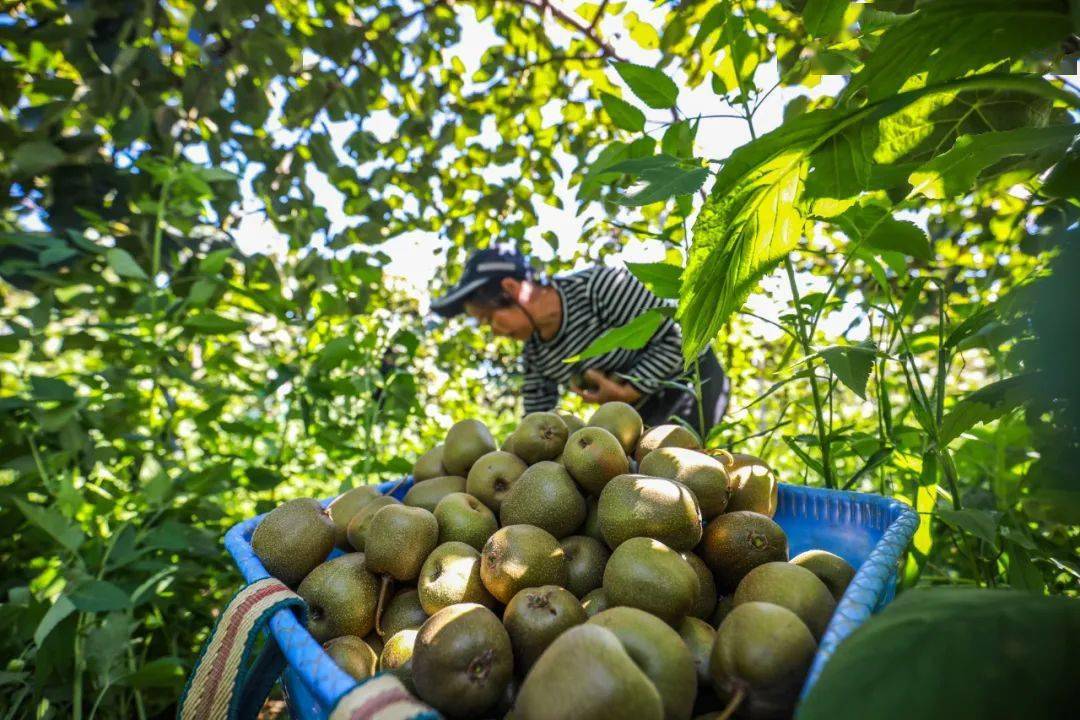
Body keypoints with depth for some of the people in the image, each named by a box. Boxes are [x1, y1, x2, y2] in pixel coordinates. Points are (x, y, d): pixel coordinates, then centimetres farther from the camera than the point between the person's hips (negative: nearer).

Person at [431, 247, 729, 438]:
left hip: (693, 381, -7)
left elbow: (679, 336, -23)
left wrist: (626, 392, -26)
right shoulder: (535, 351, -5)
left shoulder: (601, 287, -27)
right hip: (643, 410, 7)